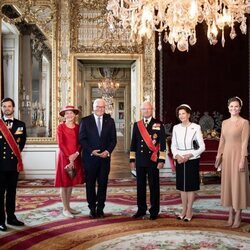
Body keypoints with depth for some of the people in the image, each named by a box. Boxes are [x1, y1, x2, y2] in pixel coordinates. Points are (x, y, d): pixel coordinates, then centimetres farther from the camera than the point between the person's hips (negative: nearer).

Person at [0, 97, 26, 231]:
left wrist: (16, 154, -1)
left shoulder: (20, 124, 8)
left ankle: (11, 217, 21)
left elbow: (21, 143, 7)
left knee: (11, 191, 11)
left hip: (13, 162, 2)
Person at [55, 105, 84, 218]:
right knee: (64, 183, 1)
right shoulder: (60, 127, -5)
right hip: (64, 157, -4)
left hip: (75, 157, 5)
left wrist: (76, 153, -13)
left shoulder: (78, 127, 8)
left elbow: (80, 142, 4)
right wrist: (69, 157, -14)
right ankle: (65, 209, 9)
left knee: (71, 183, 12)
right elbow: (60, 143, -10)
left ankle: (68, 207, 22)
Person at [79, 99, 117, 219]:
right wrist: (91, 151, -14)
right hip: (90, 158, -2)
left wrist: (108, 151, -11)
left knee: (103, 184, 6)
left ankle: (100, 208, 18)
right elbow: (82, 139, -3)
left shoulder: (110, 121, 7)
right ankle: (92, 208, 17)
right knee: (90, 184, 6)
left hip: (105, 157, 2)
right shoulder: (85, 121, 0)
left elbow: (113, 139, 6)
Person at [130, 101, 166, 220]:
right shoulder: (137, 125, 10)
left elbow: (162, 144, -3)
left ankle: (154, 211, 14)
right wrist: (132, 160, 8)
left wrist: (161, 160, -9)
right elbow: (133, 143, 12)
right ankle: (141, 209, 21)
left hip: (153, 160, -3)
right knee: (140, 185, 9)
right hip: (140, 160, 3)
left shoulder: (158, 125, 0)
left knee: (154, 186, 3)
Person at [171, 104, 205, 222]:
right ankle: (184, 210, 22)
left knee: (191, 186, 5)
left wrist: (189, 155, -17)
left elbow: (202, 147, -8)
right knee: (182, 186, 11)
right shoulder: (176, 128, 3)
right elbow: (173, 145, 7)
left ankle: (189, 211, 16)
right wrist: (177, 155, -11)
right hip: (180, 161, 4)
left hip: (192, 160, -4)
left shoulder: (196, 128, -9)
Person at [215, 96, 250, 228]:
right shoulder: (224, 122, 10)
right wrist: (219, 155, 7)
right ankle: (231, 214, 19)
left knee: (238, 184, 1)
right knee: (228, 183, 9)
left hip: (238, 155, -5)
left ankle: (238, 216, 10)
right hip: (226, 156, 6)